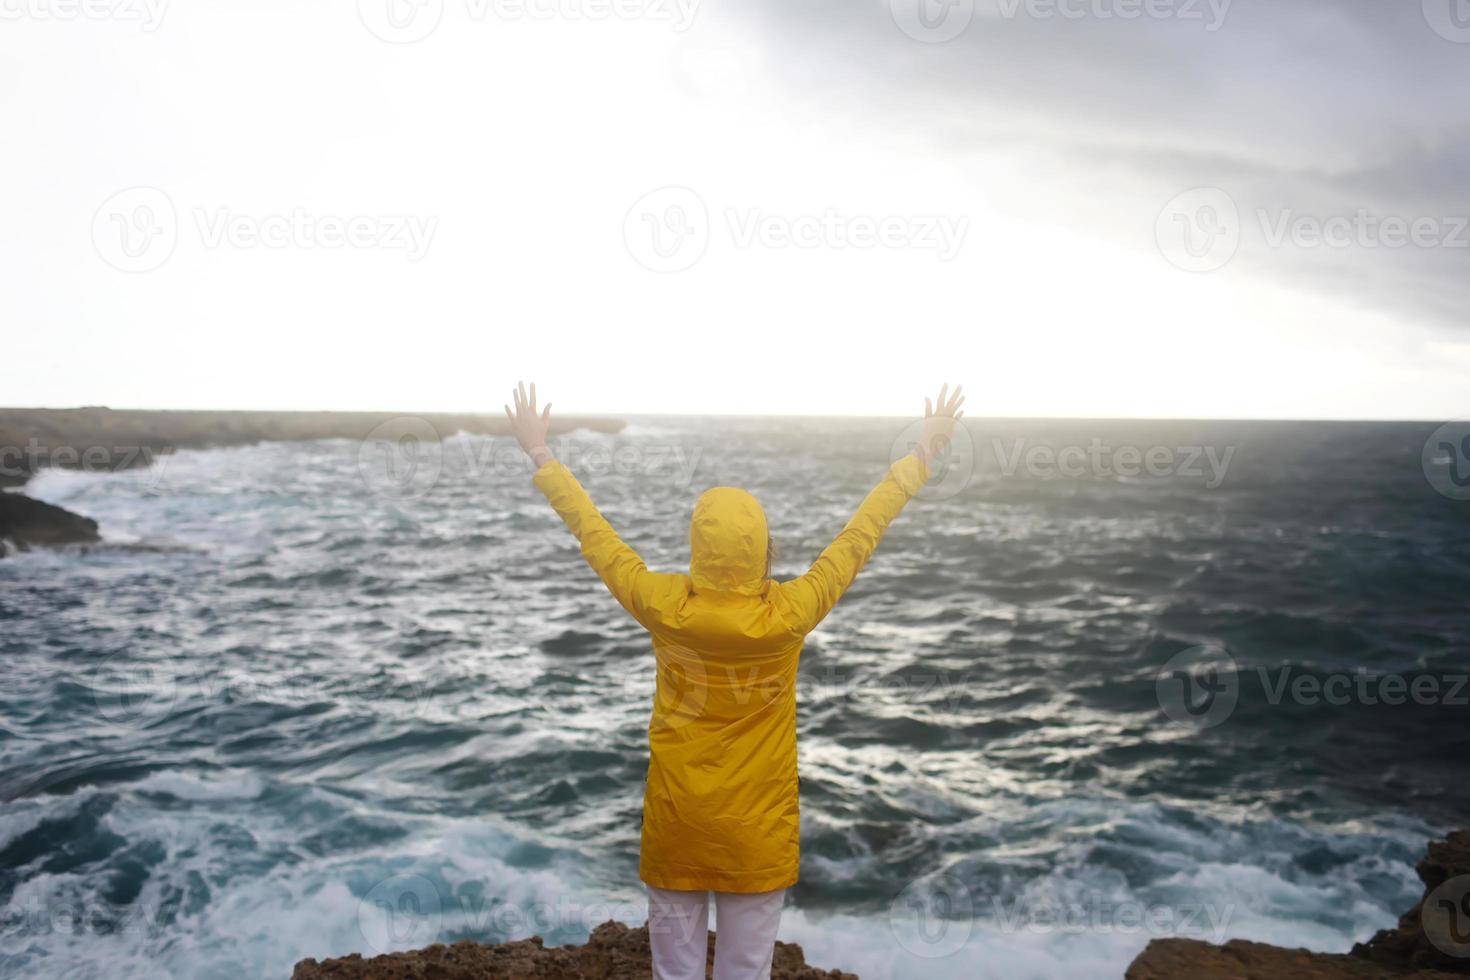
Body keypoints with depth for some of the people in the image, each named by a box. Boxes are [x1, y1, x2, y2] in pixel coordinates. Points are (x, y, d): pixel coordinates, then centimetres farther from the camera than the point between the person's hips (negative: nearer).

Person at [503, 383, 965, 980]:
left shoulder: (665, 608, -17)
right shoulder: (789, 616, -19)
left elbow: (592, 532, -5)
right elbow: (861, 534, -9)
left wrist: (540, 454, 9)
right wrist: (924, 452, 2)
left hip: (673, 828, 1)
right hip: (759, 833, -1)